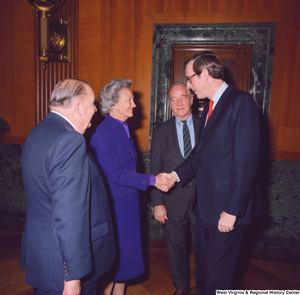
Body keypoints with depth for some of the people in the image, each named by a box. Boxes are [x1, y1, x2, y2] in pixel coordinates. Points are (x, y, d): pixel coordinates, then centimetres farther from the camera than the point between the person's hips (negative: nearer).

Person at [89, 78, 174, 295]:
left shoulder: (124, 129, 9)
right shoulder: (102, 134, -18)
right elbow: (116, 174, -22)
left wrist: (156, 181, 4)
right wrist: (152, 180, -20)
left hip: (129, 202, 8)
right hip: (114, 204, -8)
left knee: (124, 255, 20)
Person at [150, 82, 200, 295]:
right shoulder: (161, 131, 2)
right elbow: (155, 169, 1)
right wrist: (158, 203, -4)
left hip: (202, 199, 0)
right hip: (174, 201, 1)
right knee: (177, 249, 17)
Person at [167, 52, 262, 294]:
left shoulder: (241, 102, -14)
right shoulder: (209, 108, 14)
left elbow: (246, 160, -20)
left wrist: (231, 211, -20)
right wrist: (176, 174, 1)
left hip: (227, 210, -8)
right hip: (205, 207, 8)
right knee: (202, 268, 22)